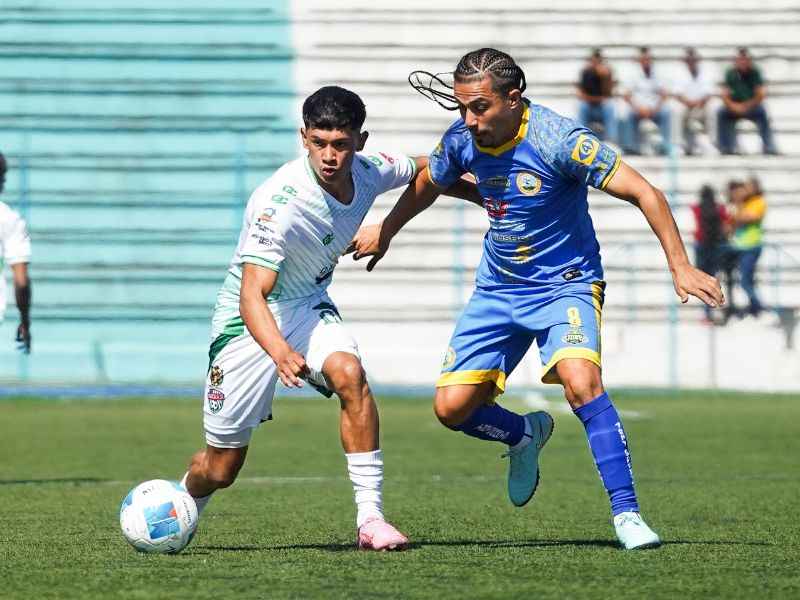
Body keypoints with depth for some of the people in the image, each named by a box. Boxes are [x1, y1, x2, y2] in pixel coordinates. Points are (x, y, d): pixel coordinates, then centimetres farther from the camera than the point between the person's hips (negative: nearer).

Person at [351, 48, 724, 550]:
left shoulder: (558, 140, -24)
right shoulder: (461, 140, -7)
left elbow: (644, 193, -22)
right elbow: (427, 184, 17)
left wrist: (680, 267, -29)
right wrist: (384, 231, 29)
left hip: (566, 283, -5)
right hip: (497, 289, 5)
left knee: (581, 382, -31)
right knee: (452, 407, -3)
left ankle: (627, 513, -23)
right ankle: (525, 436, 30)